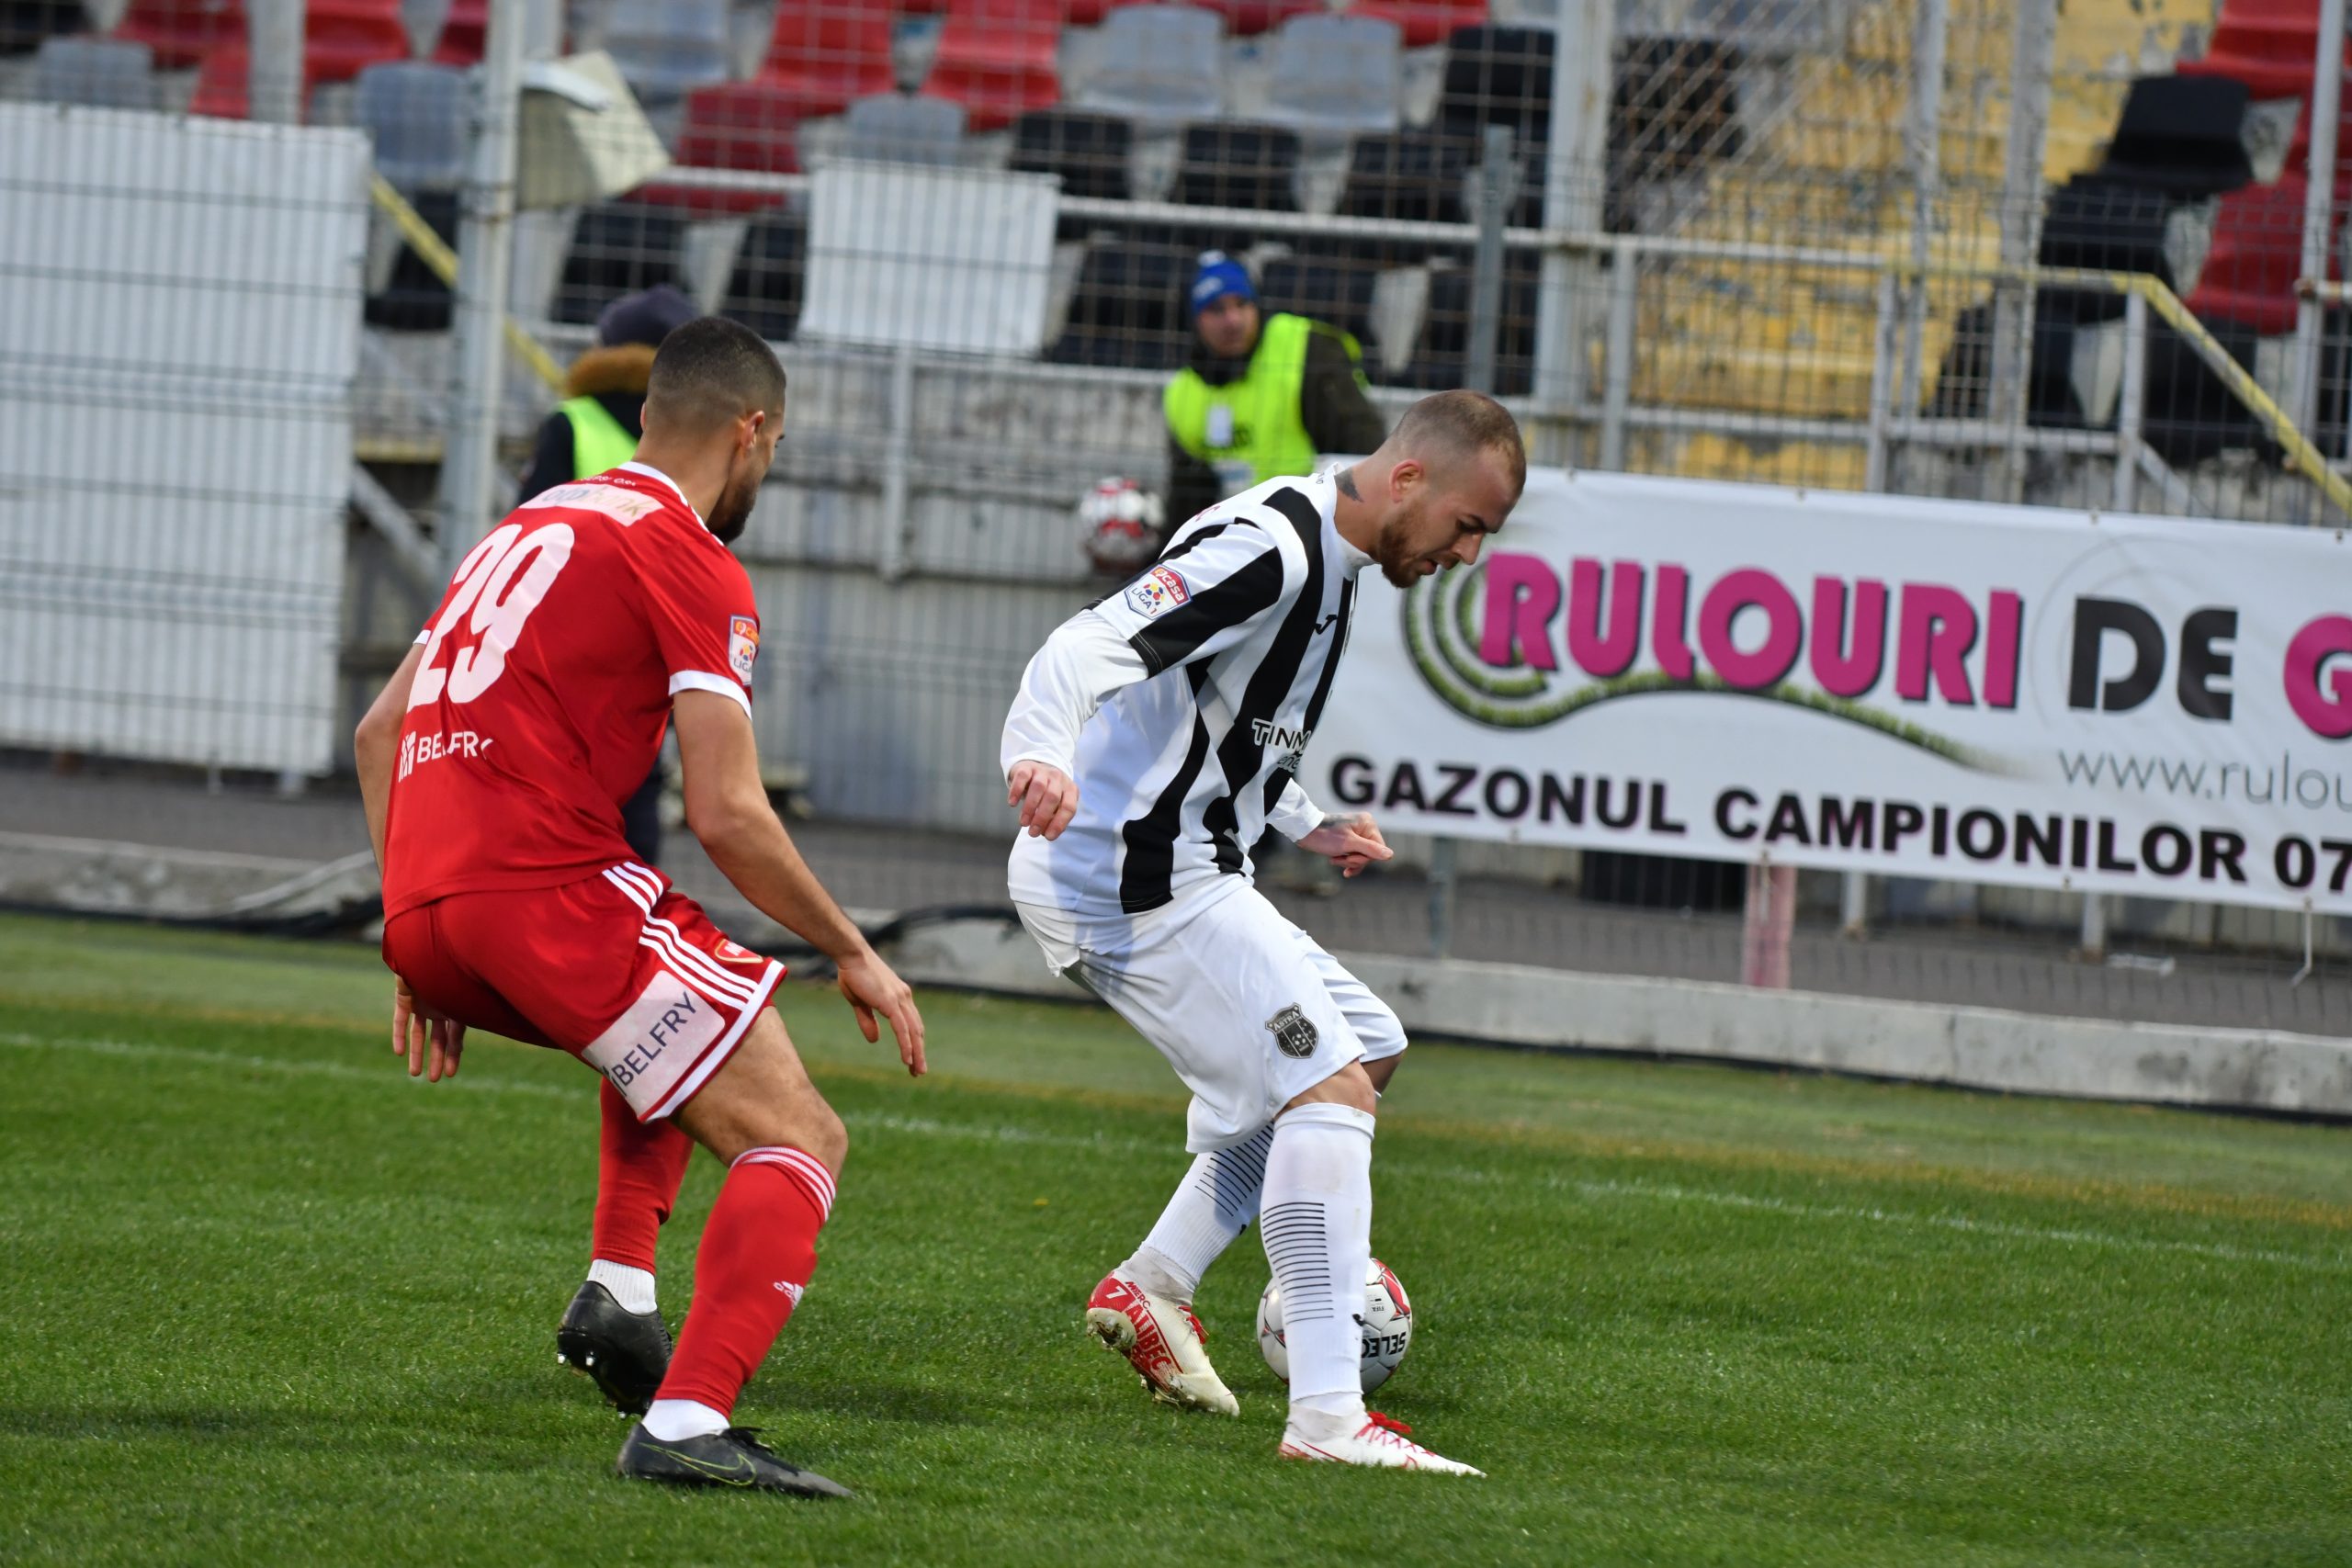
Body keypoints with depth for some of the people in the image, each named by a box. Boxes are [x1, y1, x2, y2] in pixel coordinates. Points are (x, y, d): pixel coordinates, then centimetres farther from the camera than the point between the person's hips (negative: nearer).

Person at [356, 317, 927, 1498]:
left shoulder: (529, 527, 24)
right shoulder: (690, 561, -2)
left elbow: (379, 733, 26)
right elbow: (726, 816, -10)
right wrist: (853, 958, 3)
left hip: (425, 913, 9)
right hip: (548, 891, -8)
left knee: (682, 1009, 36)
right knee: (798, 1141, -6)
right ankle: (686, 1423, -25)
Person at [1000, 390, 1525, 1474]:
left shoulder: (1331, 559, 14)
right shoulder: (1269, 549, -19)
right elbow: (1097, 645, -32)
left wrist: (1305, 826, 27)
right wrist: (1039, 752, -49)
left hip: (1181, 872, 11)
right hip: (1135, 883, -11)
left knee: (1368, 1050, 21)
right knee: (1328, 1089, -17)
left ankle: (1153, 1288, 24)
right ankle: (1326, 1416, -22)